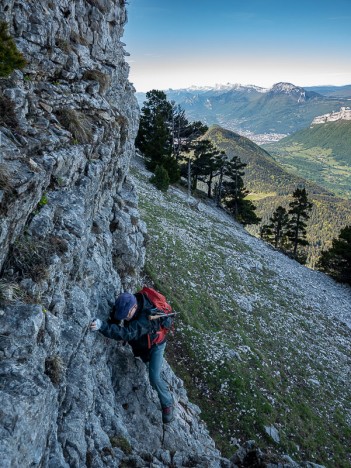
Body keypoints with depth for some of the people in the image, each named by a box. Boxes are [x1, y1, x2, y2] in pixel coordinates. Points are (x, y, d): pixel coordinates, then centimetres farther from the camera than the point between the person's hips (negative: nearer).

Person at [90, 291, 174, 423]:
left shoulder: (146, 317, -45)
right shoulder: (129, 304, -25)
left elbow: (127, 333, -58)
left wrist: (102, 326, -68)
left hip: (155, 344, -7)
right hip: (141, 344, 7)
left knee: (154, 378, -11)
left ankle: (168, 404, 11)